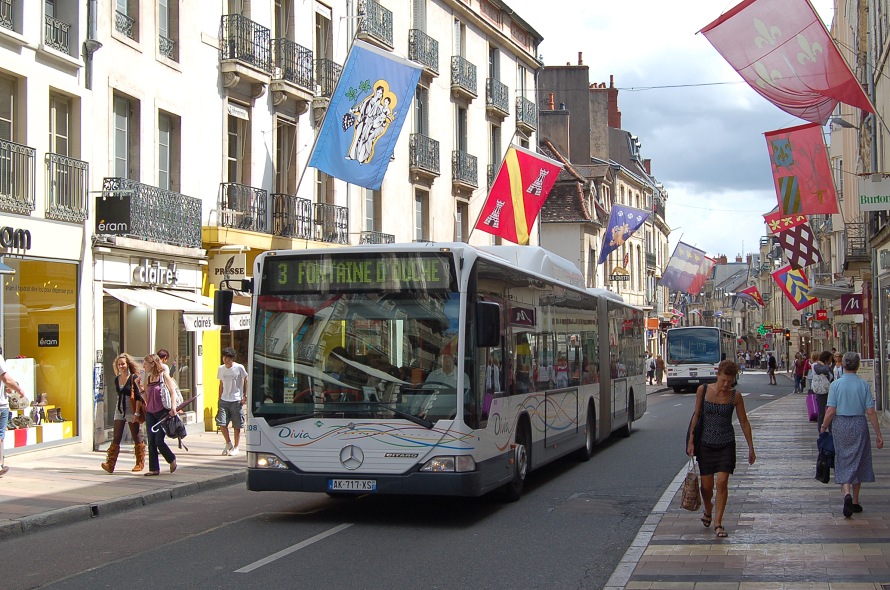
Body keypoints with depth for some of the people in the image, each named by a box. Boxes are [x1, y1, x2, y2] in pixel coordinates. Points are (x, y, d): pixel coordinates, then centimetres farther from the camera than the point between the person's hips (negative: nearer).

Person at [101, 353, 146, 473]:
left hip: (131, 411, -5)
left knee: (137, 438, 5)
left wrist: (137, 413, -18)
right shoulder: (117, 379, 10)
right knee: (116, 438, -4)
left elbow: (138, 397, -12)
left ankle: (140, 464, 16)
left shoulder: (133, 378, -9)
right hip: (119, 410, 5)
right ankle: (110, 464, -12)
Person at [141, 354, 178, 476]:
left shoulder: (164, 375, -5)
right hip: (150, 413, 6)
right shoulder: (148, 378, 12)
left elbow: (172, 391, -10)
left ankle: (172, 459, 16)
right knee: (151, 442, 2)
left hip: (162, 412, -6)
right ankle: (154, 469, 7)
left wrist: (173, 407, -20)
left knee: (159, 441, -9)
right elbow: (146, 398, 14)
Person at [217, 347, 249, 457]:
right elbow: (221, 384, 16)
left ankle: (235, 448, 14)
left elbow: (246, 381, 1)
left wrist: (245, 395, -4)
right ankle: (228, 443, 16)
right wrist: (219, 398, 13)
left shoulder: (239, 368, -6)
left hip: (236, 400, -4)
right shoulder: (221, 369, 8)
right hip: (224, 400, 4)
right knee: (221, 423, -6)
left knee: (236, 425, 2)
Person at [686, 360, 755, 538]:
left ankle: (718, 522, -1)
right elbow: (696, 415, 3)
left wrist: (751, 448, 4)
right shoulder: (703, 390, -6)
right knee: (706, 485, 6)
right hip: (706, 443, 1)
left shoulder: (735, 396, -6)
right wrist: (690, 440, 0)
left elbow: (744, 422, 2)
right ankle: (708, 510, 37)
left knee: (722, 482, -11)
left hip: (726, 445, -1)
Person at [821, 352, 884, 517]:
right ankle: (855, 502, 19)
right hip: (859, 425, 0)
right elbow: (870, 412, -6)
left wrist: (824, 426, 6)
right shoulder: (863, 385, -6)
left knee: (843, 462, 7)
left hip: (840, 424, 0)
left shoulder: (836, 385, -7)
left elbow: (831, 411, -10)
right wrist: (878, 434, -1)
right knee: (858, 462, 13)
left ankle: (847, 493, -18)